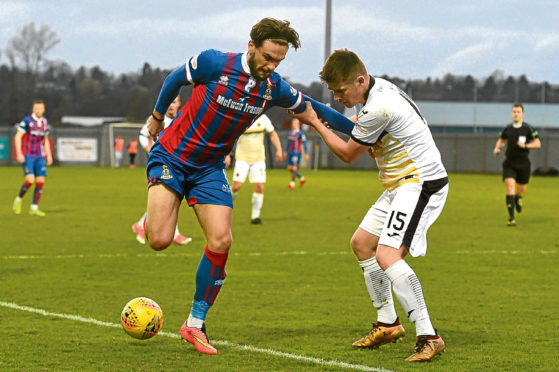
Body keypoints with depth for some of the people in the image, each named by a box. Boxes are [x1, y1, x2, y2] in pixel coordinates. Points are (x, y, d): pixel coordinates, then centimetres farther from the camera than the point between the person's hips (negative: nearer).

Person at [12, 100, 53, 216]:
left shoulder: (44, 122, 9)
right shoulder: (27, 120, -9)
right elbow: (18, 137, -10)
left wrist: (49, 155, 13)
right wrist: (19, 154, -18)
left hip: (39, 156, 6)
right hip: (27, 156, -5)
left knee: (40, 182, -4)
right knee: (30, 180, -18)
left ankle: (34, 208, 5)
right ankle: (18, 199, 7)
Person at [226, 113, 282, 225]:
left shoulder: (263, 118, -3)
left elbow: (273, 134, 10)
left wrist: (279, 150, 0)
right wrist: (227, 155, -12)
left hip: (258, 158, 2)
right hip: (242, 158, -2)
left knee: (259, 187, -8)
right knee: (237, 186, -14)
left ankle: (255, 216, 3)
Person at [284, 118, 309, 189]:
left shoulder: (300, 133, -10)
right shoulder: (290, 132, 11)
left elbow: (304, 144, -9)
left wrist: (306, 154, -10)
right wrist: (286, 151, 23)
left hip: (297, 153, -8)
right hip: (291, 153, 8)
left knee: (294, 168, -8)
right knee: (290, 168, 9)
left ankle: (292, 184, 0)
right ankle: (302, 179, 24)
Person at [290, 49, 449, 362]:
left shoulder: (377, 109, -25)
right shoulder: (381, 88, 6)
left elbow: (348, 154, -9)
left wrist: (314, 122, 1)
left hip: (421, 183, -11)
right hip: (401, 185, 11)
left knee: (387, 255, -23)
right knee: (362, 243, 17)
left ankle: (428, 337, -22)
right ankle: (388, 324, 26)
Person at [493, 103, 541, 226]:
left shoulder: (528, 129, -5)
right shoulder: (507, 129, 4)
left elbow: (538, 144, -6)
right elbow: (501, 140, 22)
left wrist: (525, 145, -22)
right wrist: (497, 148, 1)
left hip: (523, 163, 0)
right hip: (509, 163, 1)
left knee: (521, 190, 8)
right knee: (510, 186, -17)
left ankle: (518, 199, 50)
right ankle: (511, 218, -18)